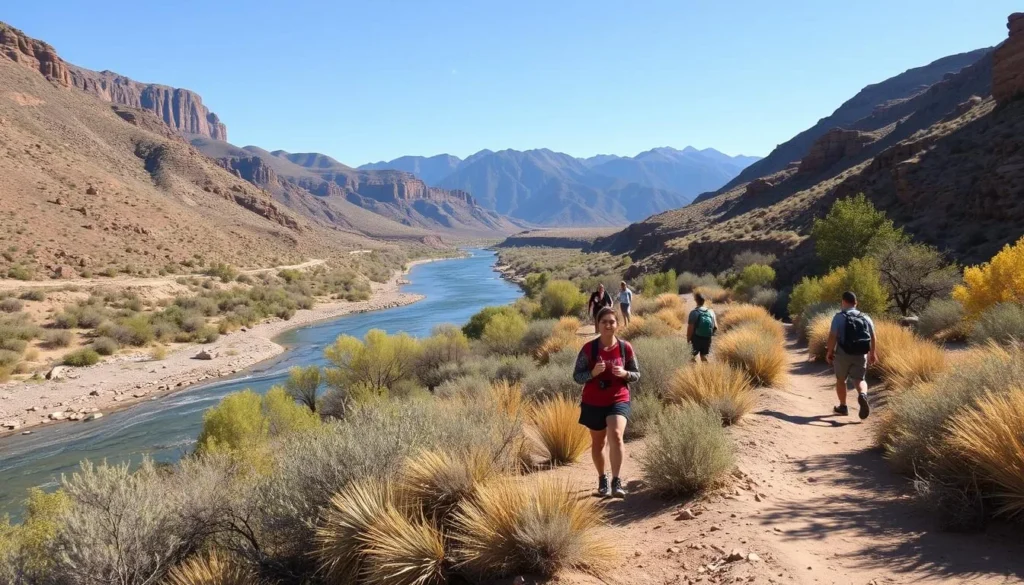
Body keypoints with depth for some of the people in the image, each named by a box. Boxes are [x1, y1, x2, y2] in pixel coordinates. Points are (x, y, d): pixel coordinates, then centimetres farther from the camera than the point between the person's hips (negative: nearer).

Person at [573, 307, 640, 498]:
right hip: (593, 403, 1)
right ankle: (602, 479, 37)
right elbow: (576, 376, -6)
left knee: (615, 436, -24)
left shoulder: (625, 348, -4)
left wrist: (624, 373, -17)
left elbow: (637, 374, 5)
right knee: (598, 442, 15)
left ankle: (616, 482, -16)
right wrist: (593, 372, -24)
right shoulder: (589, 349, -9)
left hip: (619, 400, -1)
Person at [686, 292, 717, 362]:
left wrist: (688, 338, -2)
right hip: (707, 338, 4)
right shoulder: (711, 312, -4)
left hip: (697, 338, -3)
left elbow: (690, 328, -17)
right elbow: (715, 327, -1)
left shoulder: (694, 313, -16)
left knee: (694, 356, 11)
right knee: (704, 356, 17)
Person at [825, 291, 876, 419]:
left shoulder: (839, 317, -8)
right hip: (861, 354, 3)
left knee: (841, 380, 14)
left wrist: (829, 352, -6)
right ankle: (863, 395, -25)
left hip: (843, 353, -3)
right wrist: (872, 354, 17)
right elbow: (872, 337, 7)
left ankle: (843, 407, 21)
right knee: (859, 379, 7)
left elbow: (832, 336, -15)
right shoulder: (865, 318, 5)